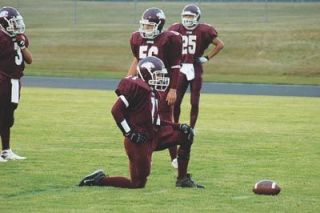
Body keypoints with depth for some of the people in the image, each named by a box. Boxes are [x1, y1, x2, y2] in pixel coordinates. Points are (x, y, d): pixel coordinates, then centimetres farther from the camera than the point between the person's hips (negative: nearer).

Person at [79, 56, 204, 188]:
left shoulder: (152, 92, 15)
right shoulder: (137, 87, -15)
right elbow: (116, 110, -20)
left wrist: (177, 126, 11)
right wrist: (130, 133, -18)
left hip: (153, 135, 9)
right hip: (139, 140, -9)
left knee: (186, 134, 6)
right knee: (138, 184, -5)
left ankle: (183, 180, 9)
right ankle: (99, 179, 8)